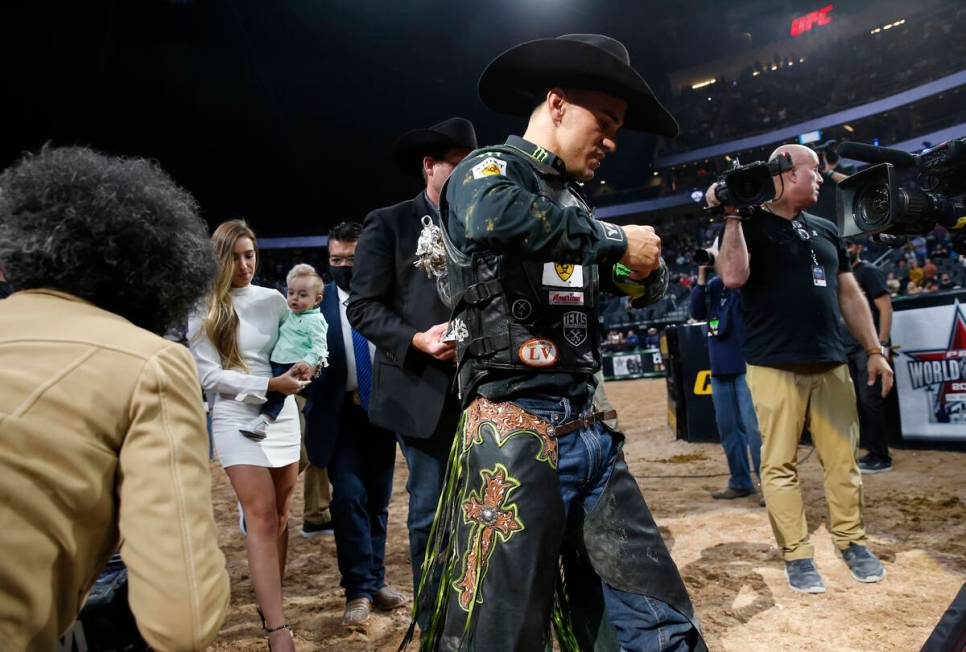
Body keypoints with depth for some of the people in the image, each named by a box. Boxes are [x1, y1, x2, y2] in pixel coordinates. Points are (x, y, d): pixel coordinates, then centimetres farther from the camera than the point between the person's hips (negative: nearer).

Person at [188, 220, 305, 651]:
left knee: (279, 514, 11)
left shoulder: (274, 299, 7)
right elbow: (208, 374, -7)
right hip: (237, 417, -3)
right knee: (261, 516, -9)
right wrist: (270, 384, -17)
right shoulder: (203, 309, -1)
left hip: (282, 414, 4)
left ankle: (269, 601, 28)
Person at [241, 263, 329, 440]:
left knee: (277, 388, -21)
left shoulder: (314, 320, -7)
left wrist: (308, 361, -29)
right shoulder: (289, 314, 19)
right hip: (277, 362, 9)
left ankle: (265, 418, -25)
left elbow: (319, 346, -16)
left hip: (295, 365, -9)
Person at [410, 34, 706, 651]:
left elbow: (648, 286, 22)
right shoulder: (488, 169, -2)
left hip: (589, 430, 8)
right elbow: (495, 215, -29)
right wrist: (616, 240, -15)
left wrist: (645, 258, -3)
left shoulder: (573, 203, 20)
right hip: (516, 432, -7)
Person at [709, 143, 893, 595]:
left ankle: (852, 542, 25)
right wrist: (731, 217, -15)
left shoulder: (825, 231, 19)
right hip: (775, 367, -5)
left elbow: (849, 293, 20)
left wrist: (874, 349, 15)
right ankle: (797, 556, 9)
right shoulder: (749, 225, 1)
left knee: (843, 460, 9)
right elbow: (733, 276, -18)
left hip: (831, 365, 6)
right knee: (780, 464, -2)